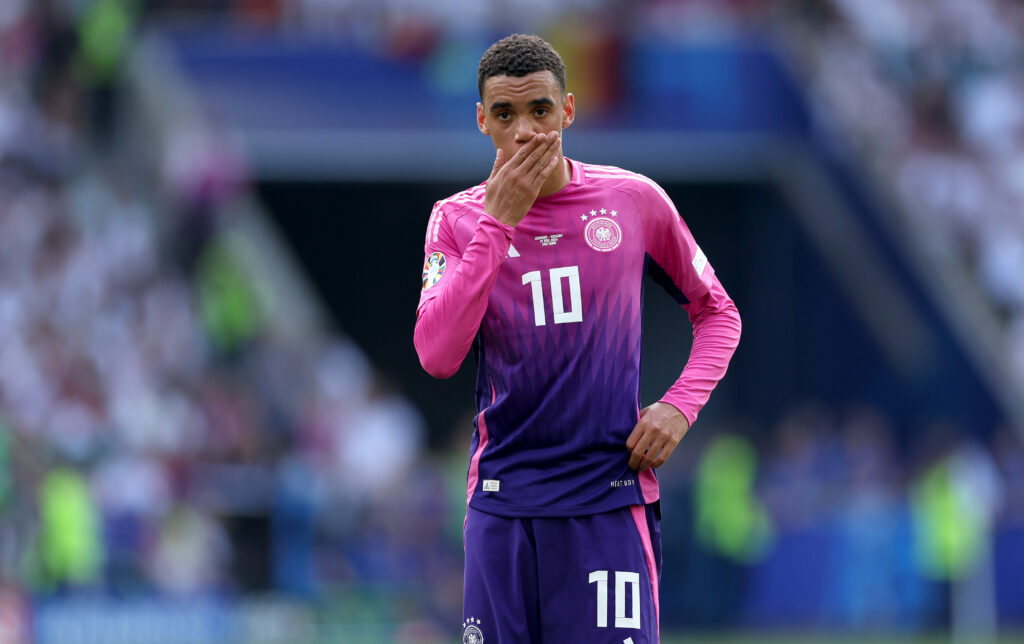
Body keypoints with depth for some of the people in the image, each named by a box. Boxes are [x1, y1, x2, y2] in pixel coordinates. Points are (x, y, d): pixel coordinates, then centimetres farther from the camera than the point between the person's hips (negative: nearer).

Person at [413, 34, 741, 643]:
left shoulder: (634, 200, 2)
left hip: (610, 500, -1)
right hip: (502, 499, 1)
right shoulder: (457, 219, 3)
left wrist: (679, 407, -3)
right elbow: (438, 357, -12)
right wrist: (498, 224, -14)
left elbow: (717, 311, 14)